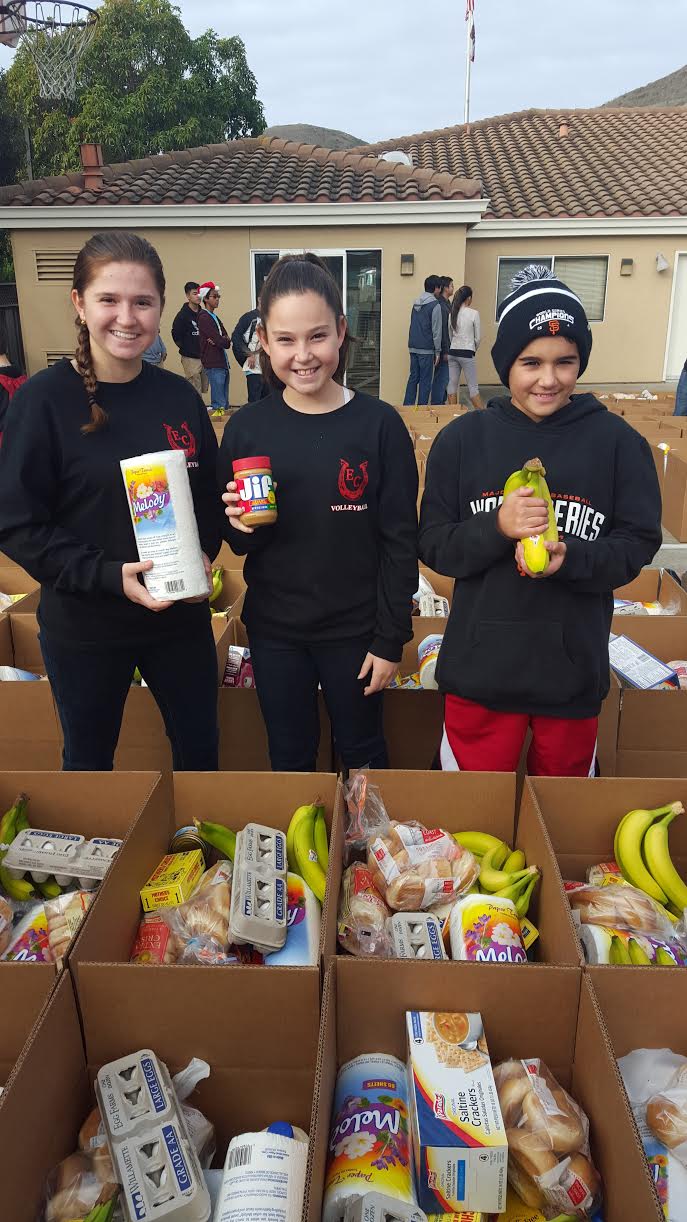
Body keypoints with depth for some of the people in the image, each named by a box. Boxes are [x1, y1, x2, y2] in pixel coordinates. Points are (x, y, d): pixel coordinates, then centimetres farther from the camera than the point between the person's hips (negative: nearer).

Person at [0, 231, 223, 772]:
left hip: (181, 616, 3)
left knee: (200, 749, 19)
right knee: (88, 760, 17)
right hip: (84, 627, -3)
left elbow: (210, 496, 9)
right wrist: (110, 576, -23)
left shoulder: (180, 396, -1)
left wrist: (204, 553, -10)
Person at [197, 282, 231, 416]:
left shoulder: (215, 317, 20)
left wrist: (221, 340, -11)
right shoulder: (204, 317, -8)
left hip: (223, 362, 9)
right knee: (218, 405, -8)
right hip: (214, 365, -9)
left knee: (224, 404, 12)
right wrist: (225, 341, 5)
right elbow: (221, 342, -16)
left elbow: (227, 342, 10)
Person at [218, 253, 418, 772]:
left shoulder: (379, 424, -11)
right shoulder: (246, 426, -4)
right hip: (274, 631, 2)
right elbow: (237, 543, 3)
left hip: (355, 631, -2)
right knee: (289, 760, 19)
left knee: (362, 756, 19)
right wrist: (242, 527, -19)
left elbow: (400, 542, -7)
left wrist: (390, 640, -7)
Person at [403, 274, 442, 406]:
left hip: (413, 347, 7)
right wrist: (437, 351, -6)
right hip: (426, 349, -7)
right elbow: (436, 331, -10)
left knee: (413, 377, 12)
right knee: (425, 380, -1)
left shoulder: (416, 303, 13)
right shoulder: (435, 305, -9)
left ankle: (407, 405, 11)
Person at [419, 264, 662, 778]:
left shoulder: (618, 442, -5)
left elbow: (638, 543, -4)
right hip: (481, 667, 0)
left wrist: (569, 557, -22)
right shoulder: (462, 439, -4)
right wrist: (496, 529, -23)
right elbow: (433, 546, -4)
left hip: (575, 669, 1)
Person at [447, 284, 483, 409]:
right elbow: (477, 337, -3)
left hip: (452, 352, 4)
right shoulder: (473, 313, -9)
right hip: (467, 353, -4)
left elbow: (449, 335, 9)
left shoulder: (452, 313, 2)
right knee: (473, 387, 1)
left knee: (452, 385, 9)